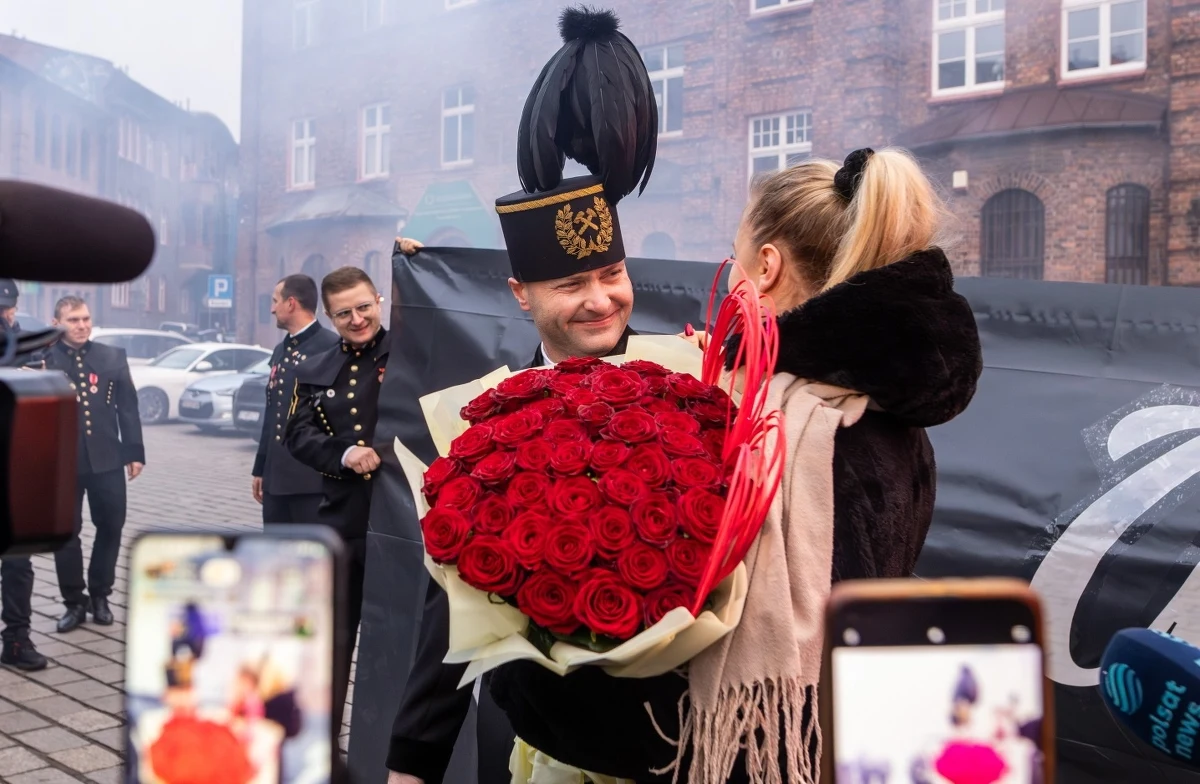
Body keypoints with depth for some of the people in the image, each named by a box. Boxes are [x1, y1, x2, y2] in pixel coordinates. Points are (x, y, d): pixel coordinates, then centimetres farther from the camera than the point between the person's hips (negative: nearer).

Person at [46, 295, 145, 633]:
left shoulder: (113, 357, 5)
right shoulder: (43, 360, -1)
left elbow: (128, 406, 6)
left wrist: (134, 452, 4)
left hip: (106, 458, 2)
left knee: (111, 527, 9)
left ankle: (100, 595, 26)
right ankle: (74, 602, 19)